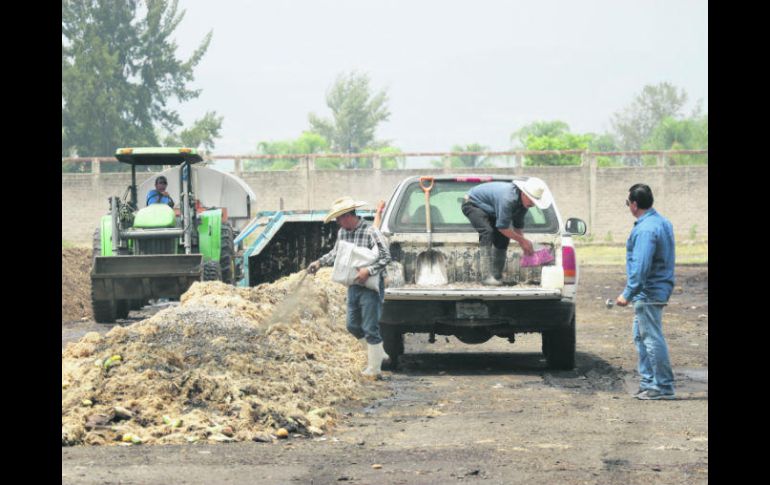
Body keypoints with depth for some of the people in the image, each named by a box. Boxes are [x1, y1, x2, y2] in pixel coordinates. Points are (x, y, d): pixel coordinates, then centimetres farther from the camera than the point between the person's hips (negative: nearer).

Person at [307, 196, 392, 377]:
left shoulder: (370, 232, -18)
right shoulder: (342, 232, 6)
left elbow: (386, 257, -20)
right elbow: (336, 253, 21)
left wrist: (369, 271, -29)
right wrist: (319, 262, 7)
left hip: (371, 287, -8)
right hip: (353, 286, 8)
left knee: (370, 328, -3)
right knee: (353, 325, 14)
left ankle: (374, 368, 6)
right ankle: (379, 353, 30)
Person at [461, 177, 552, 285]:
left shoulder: (523, 202, -9)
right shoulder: (507, 199, -39)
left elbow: (518, 226, 3)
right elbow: (502, 227, -32)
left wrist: (524, 246, -6)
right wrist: (523, 241, -24)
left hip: (489, 210, 9)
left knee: (503, 238, 0)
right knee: (487, 232, -28)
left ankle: (496, 276, 6)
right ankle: (487, 277, -32)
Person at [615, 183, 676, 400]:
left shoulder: (646, 230, -21)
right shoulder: (662, 222, 12)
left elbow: (641, 267, -26)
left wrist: (627, 294, -20)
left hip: (648, 293, -11)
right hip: (658, 290, 11)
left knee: (653, 339, -6)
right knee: (641, 338, 17)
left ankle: (663, 387, -2)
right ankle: (648, 382, 22)